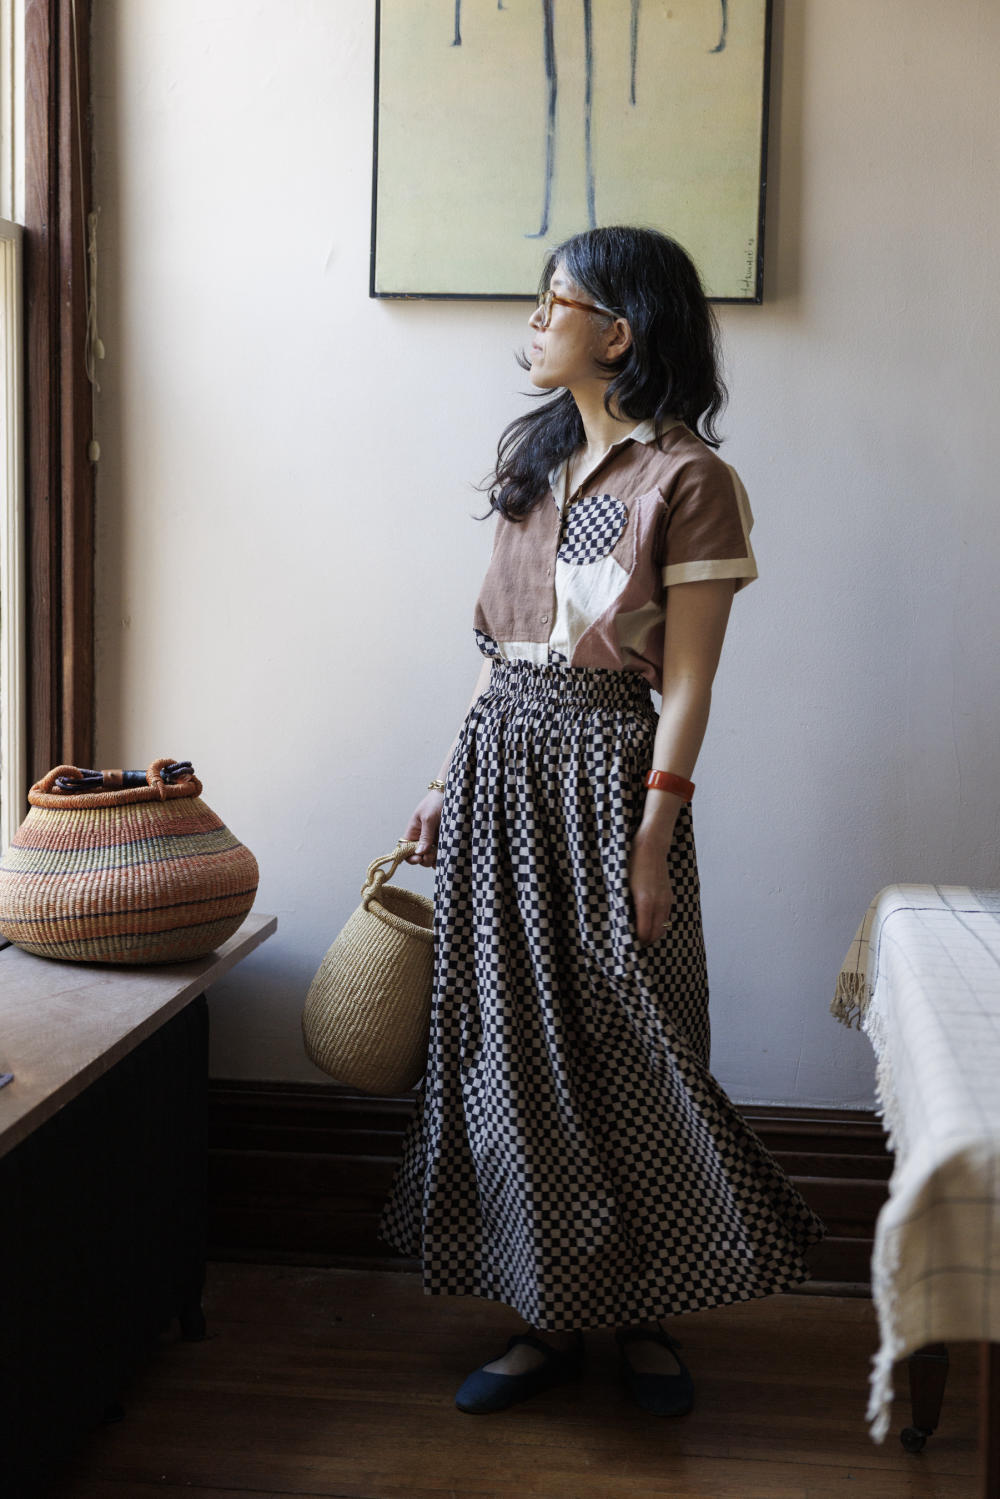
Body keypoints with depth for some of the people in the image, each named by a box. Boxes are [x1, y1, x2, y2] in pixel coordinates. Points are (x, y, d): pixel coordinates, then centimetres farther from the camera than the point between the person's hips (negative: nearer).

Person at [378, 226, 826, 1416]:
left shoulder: (687, 480, -9)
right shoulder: (530, 453, 12)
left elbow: (685, 686, -12)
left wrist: (652, 844, -15)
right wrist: (449, 782, 13)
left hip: (605, 769, -7)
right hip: (502, 761, 7)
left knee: (627, 1053, 4)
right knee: (509, 1047, 9)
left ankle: (643, 1315, 24)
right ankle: (550, 1317, 24)